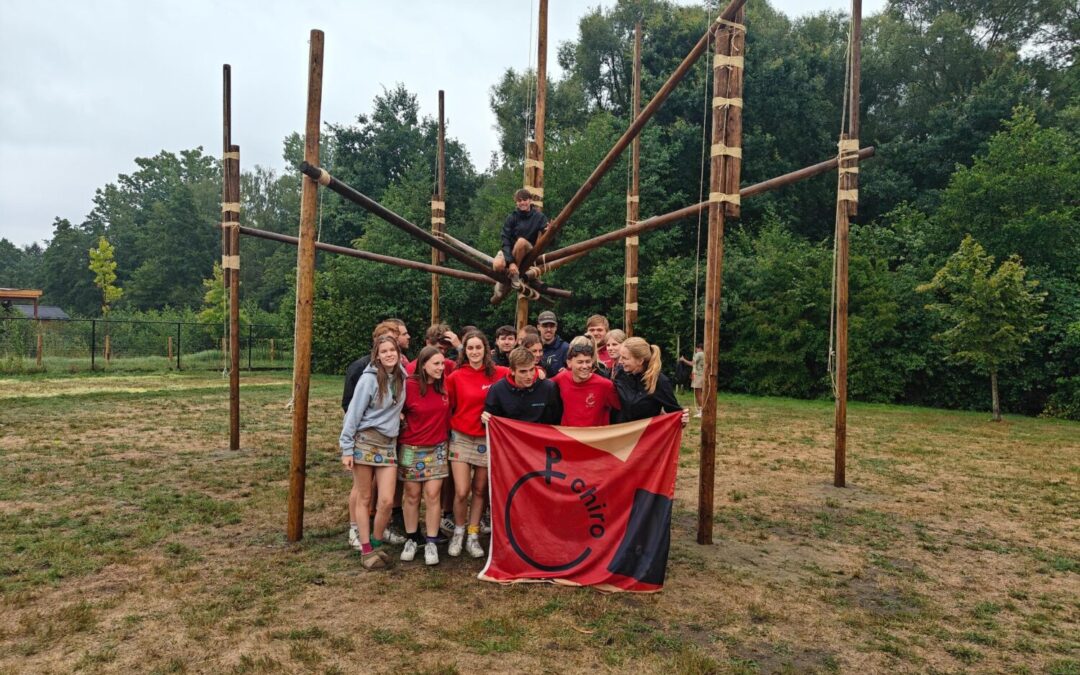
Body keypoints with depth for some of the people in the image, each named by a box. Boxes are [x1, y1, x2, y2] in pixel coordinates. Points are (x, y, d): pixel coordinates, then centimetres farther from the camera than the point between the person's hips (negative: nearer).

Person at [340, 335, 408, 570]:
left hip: (389, 444, 4)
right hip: (365, 441, -4)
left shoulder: (401, 378, 5)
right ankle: (366, 550, 14)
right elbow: (354, 413, -9)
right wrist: (347, 447, -10)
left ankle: (376, 543, 19)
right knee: (364, 499, 5)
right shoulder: (369, 379, -9)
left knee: (387, 500, -2)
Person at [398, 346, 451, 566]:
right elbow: (399, 412, -1)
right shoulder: (409, 385, -14)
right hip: (411, 448, -2)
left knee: (432, 495, -2)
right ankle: (411, 540, 23)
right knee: (412, 495, 8)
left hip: (437, 448, 2)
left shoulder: (445, 384, -4)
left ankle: (430, 543, 7)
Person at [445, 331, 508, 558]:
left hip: (487, 439, 1)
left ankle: (473, 536, 25)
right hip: (461, 438, -1)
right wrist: (451, 427, -6)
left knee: (480, 490, 10)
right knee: (461, 492, -5)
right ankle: (458, 533, 19)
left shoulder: (499, 374, -5)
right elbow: (449, 406, 3)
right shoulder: (455, 377, -5)